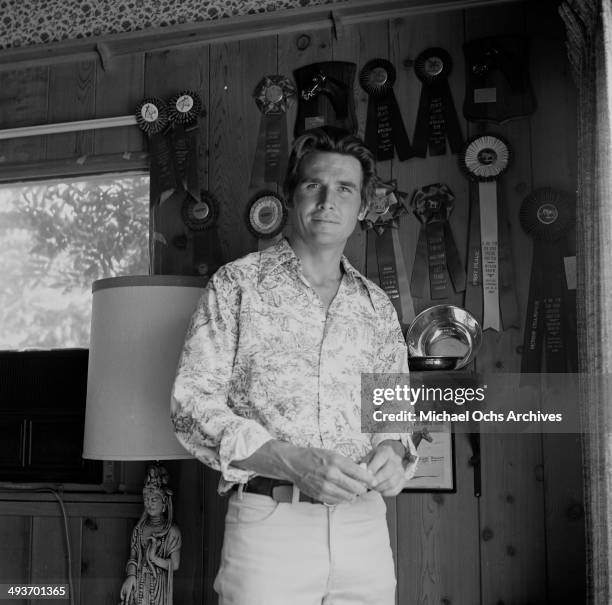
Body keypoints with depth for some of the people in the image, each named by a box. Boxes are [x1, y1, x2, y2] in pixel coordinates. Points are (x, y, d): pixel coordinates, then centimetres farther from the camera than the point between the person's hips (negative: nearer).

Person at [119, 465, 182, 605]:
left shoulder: (172, 531, -3)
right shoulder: (139, 528, 9)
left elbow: (175, 565, -5)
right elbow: (132, 558, 8)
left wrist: (154, 558, -16)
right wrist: (131, 575, -9)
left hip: (158, 585, -3)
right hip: (137, 583, 3)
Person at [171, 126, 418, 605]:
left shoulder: (376, 306, 12)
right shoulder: (238, 284, -1)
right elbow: (194, 402, -7)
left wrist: (393, 452, -5)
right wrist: (290, 460, -18)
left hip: (365, 525, 4)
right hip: (269, 519, -3)